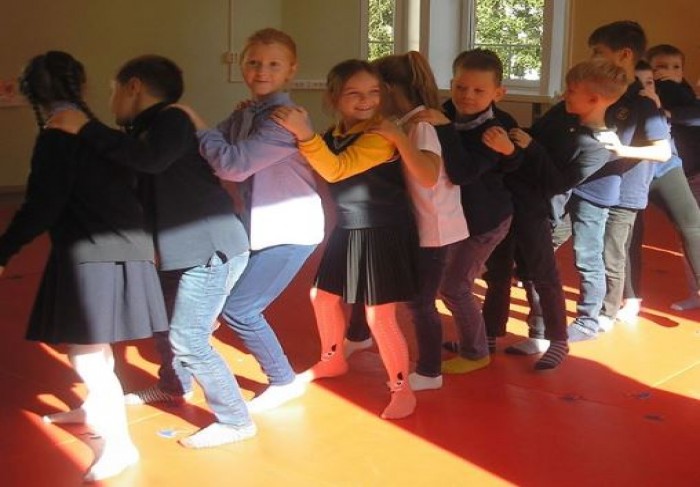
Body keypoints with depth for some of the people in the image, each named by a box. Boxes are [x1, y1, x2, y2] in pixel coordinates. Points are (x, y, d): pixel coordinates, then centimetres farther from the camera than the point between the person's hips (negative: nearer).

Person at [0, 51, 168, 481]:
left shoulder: (57, 137, -11)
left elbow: (41, 208, -17)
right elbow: (127, 187, 21)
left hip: (93, 252, -9)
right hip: (121, 245, 9)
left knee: (85, 353, -4)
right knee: (94, 342, 26)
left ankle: (119, 443, 1)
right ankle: (96, 407, 44)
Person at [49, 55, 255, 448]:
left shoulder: (173, 119, -14)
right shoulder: (149, 131, 16)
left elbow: (150, 159, -33)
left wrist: (85, 129, -26)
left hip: (212, 250, -10)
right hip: (186, 250, 10)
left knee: (188, 340, -8)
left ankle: (236, 421, 5)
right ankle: (174, 387, 48)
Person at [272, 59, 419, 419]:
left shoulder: (382, 135, -21)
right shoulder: (335, 134, 5)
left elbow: (335, 170, -30)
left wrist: (305, 135, -40)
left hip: (383, 233, -9)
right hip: (347, 230, 9)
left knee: (379, 316, -8)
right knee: (323, 295, 20)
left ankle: (402, 389, 9)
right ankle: (333, 360, 44)